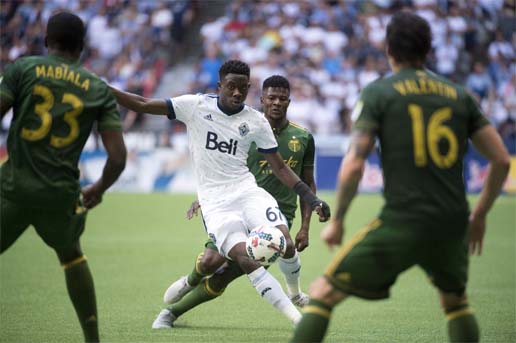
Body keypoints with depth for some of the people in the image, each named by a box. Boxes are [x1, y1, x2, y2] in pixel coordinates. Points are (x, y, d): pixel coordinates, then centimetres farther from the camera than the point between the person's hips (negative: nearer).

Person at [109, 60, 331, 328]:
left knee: (285, 245, -21)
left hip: (247, 192, 2)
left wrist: (312, 200, 0)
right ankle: (298, 318, -20)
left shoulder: (256, 122, 3)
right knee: (245, 259, -23)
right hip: (214, 202, -2)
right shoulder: (195, 106, -2)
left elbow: (280, 168, 8)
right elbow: (142, 105, -1)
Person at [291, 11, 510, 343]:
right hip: (453, 225, 4)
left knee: (322, 293, 4)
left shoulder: (377, 92, 1)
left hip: (401, 225, -4)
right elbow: (502, 160, 11)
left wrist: (337, 220, 4)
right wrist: (479, 216, 23)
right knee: (456, 300, 30)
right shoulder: (459, 95, 12)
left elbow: (353, 166, -9)